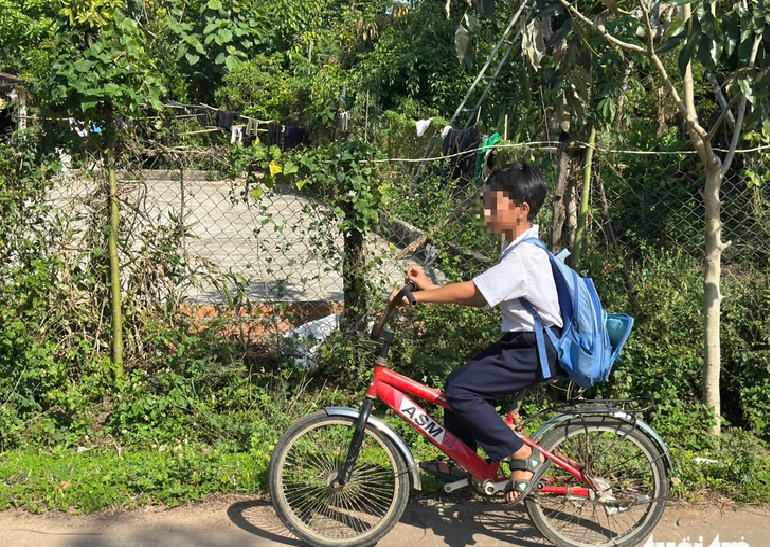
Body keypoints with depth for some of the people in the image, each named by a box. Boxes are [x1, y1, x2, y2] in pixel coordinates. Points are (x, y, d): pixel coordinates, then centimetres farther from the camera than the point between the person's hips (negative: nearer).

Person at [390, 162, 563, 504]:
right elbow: (483, 298, 10)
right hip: (525, 341, 10)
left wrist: (417, 296, -21)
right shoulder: (519, 249, 12)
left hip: (538, 349, -10)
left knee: (461, 389, -17)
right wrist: (430, 287, 5)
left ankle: (525, 457, -7)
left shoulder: (525, 255, -21)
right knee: (460, 380, 10)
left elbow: (472, 292, -25)